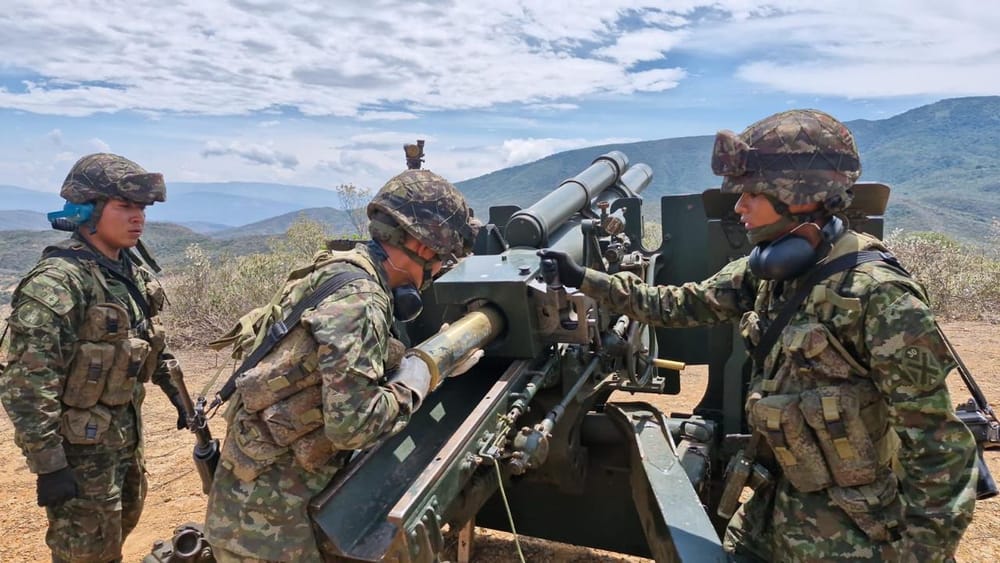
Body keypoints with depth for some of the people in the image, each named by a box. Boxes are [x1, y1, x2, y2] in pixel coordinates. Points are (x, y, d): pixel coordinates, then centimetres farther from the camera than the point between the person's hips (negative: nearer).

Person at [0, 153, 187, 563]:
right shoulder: (56, 284, -24)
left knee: (120, 526, 24)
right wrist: (48, 465, -23)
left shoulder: (132, 273, 2)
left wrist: (174, 390, 16)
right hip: (80, 443, -8)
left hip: (127, 431, 8)